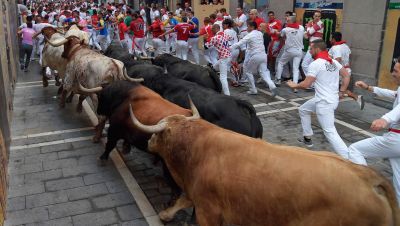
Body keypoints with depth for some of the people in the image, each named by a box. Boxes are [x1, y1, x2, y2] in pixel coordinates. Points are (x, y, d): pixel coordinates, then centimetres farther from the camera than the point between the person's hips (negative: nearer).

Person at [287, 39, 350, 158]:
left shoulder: (316, 64, -14)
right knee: (303, 109, 27)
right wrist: (341, 92, 11)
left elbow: (305, 84, -16)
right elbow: (347, 76, 10)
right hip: (333, 99, 9)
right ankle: (307, 138, 36)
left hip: (324, 102, -9)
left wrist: (294, 85, 3)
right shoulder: (334, 62, 9)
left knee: (330, 132, -9)